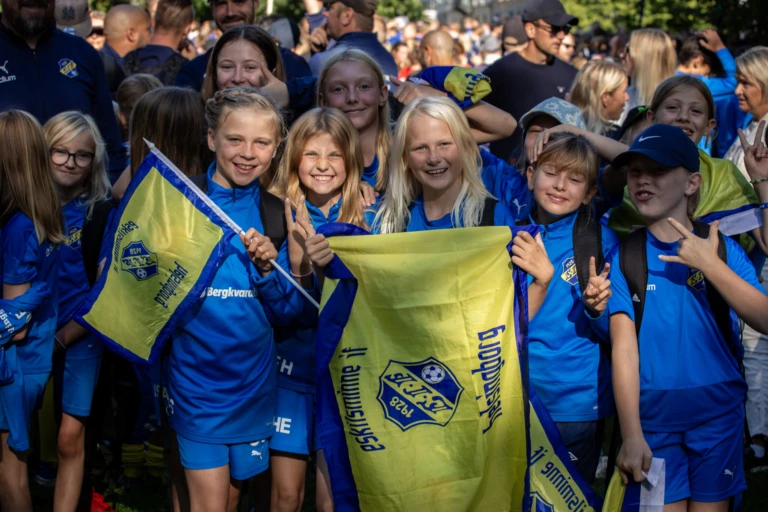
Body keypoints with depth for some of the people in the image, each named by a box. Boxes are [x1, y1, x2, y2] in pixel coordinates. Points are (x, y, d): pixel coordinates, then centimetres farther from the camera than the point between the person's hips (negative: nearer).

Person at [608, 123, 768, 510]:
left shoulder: (721, 246, 0)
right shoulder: (624, 258, -2)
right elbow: (624, 349, -8)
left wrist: (710, 265, -18)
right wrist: (631, 435, -15)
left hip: (719, 413, 1)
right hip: (654, 418, 0)